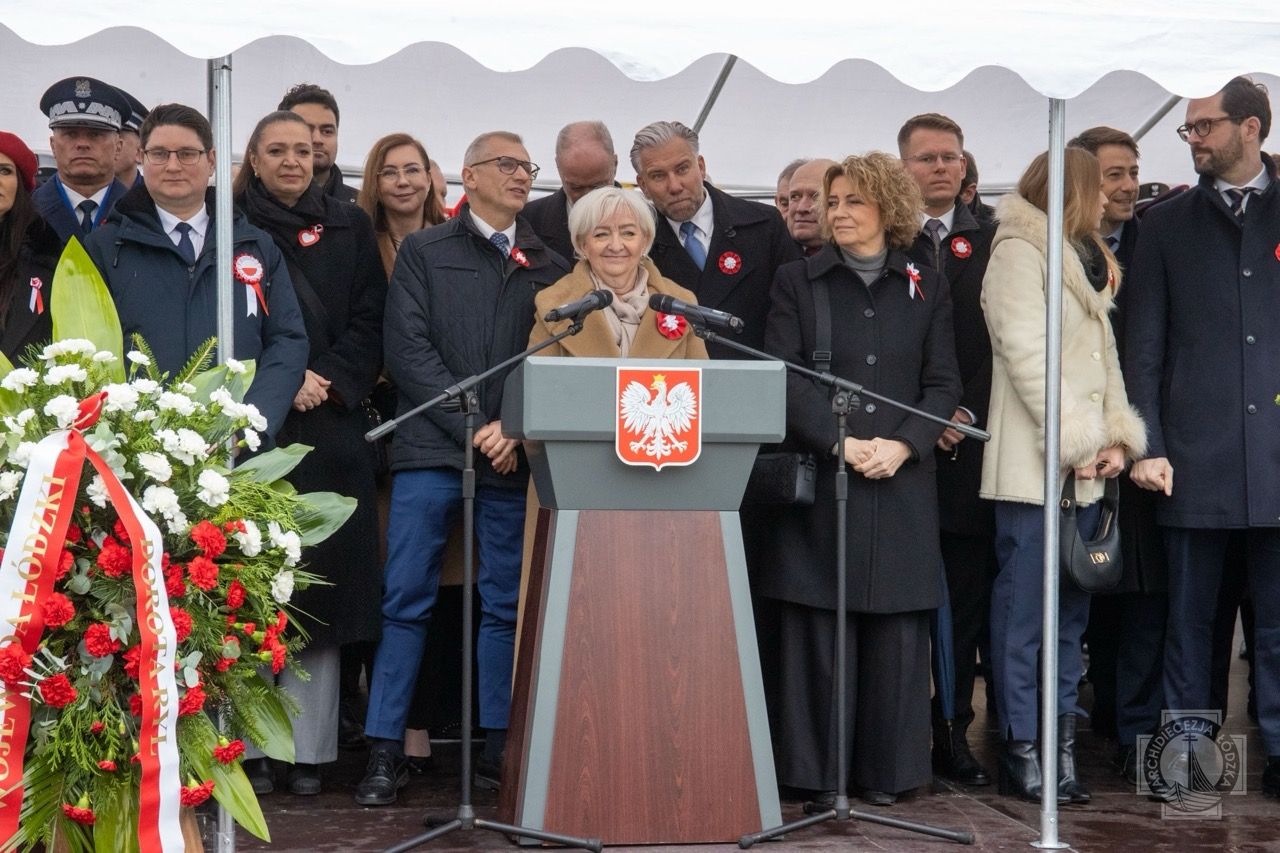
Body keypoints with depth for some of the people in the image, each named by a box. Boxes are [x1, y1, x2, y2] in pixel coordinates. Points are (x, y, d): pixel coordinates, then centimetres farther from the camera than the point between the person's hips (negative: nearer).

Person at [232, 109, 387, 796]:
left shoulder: (348, 227, 14)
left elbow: (370, 320, 7)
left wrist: (328, 380, -7)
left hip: (329, 425, 2)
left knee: (320, 580, -1)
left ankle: (308, 748, 3)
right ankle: (250, 744, 1)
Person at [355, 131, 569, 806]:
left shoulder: (548, 267, 15)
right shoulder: (423, 252, 8)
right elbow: (407, 349, -2)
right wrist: (474, 426, -10)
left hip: (514, 455, 3)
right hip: (431, 449, -2)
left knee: (506, 605, 5)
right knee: (406, 600, -2)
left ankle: (499, 746, 13)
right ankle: (385, 750, 3)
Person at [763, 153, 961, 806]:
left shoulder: (926, 288, 12)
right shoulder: (797, 282, 7)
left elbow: (944, 384, 7)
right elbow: (783, 377, -3)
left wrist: (902, 445, -10)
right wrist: (840, 444, -13)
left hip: (902, 484, 1)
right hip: (818, 480, -1)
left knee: (896, 630, 2)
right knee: (819, 628, 0)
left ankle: (886, 772, 11)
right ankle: (816, 771, 8)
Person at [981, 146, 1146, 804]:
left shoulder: (1086, 262, 21)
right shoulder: (1018, 251, -5)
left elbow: (1104, 355, 17)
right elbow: (1026, 354, -13)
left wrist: (1118, 436, 4)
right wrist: (1075, 440, -14)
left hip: (1084, 469, 8)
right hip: (1033, 466, -8)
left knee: (1070, 609, 8)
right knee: (1025, 607, -4)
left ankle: (1060, 743, 13)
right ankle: (1023, 751, 1)